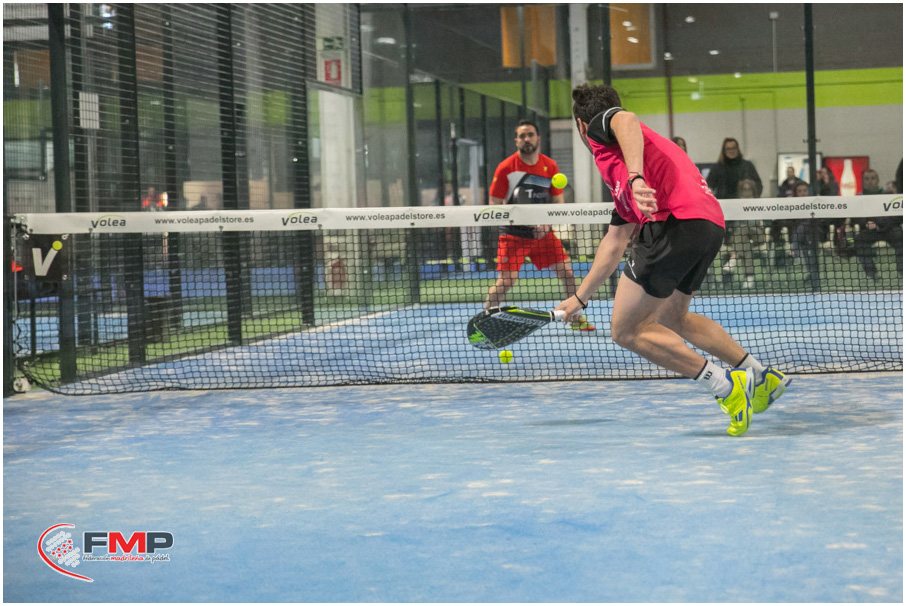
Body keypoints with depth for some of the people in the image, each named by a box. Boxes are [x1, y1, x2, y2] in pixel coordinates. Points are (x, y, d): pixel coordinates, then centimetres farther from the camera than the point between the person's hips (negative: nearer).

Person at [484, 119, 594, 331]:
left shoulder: (550, 167, 2)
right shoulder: (506, 168, -8)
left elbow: (558, 203, 6)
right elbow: (494, 206, -5)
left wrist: (547, 224, -12)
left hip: (542, 233, 3)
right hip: (513, 234, -3)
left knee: (567, 272, -2)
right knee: (506, 281, -13)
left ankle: (576, 318, 15)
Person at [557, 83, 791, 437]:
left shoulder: (601, 124, 13)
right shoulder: (622, 182, 37)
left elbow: (626, 121, -13)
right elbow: (614, 243, 42)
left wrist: (636, 179, -28)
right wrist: (580, 297, 49)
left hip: (676, 220, -9)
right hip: (710, 225, 9)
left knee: (626, 330, 0)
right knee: (671, 318, 29)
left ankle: (725, 386, -5)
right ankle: (762, 377, 28)